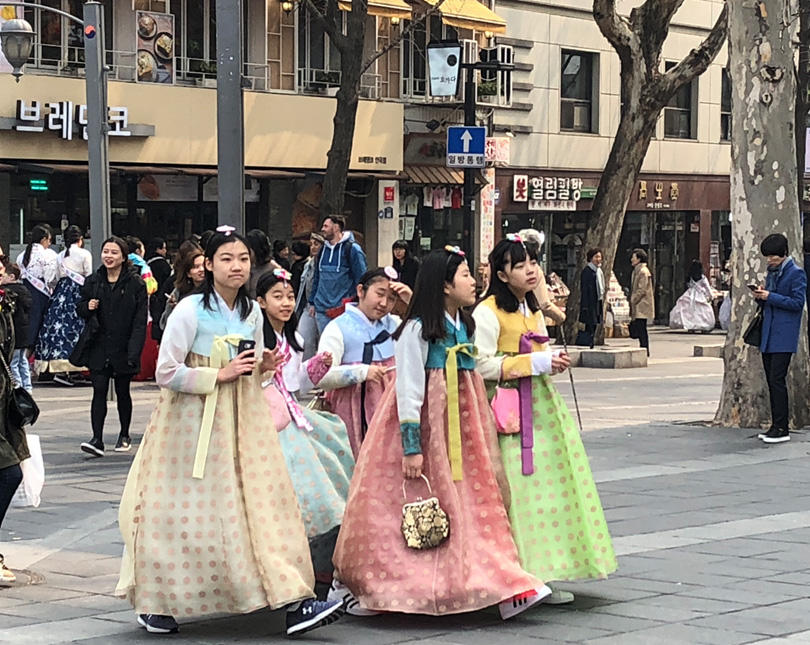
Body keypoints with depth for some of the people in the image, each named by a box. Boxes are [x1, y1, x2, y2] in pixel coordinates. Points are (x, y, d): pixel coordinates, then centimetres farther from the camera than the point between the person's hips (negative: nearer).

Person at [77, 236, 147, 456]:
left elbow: (140, 321, -9)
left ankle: (124, 435, 28)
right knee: (99, 392, -7)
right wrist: (88, 307, -8)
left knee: (122, 392, 11)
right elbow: (80, 309, 17)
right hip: (98, 347, 2)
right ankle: (97, 439, -12)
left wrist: (133, 352, -17)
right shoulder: (93, 282, 6)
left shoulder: (135, 283, -6)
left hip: (123, 349, -2)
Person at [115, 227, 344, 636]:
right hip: (195, 422, -5)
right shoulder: (190, 310, -11)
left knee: (264, 501, -3)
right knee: (187, 512, 0)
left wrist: (263, 366, 0)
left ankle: (292, 601, -5)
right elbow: (166, 373, -13)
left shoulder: (251, 312, 7)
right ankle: (156, 603, 18)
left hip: (243, 421, 5)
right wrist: (219, 375, -18)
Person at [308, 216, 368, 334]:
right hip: (321, 309, 6)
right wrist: (312, 302, 16)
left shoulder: (352, 249, -6)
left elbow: (361, 278, -8)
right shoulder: (323, 250, 14)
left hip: (343, 310, -6)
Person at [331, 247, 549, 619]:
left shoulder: (465, 327, 12)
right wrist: (411, 446, -19)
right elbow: (408, 390, -15)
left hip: (458, 427, 7)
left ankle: (503, 587, -4)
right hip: (425, 424, -7)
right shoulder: (417, 329, -12)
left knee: (473, 502, 0)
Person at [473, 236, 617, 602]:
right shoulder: (488, 312, -9)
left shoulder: (534, 310, 18)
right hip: (509, 410, -8)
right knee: (518, 492, -10)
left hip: (542, 405, 8)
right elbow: (482, 366, -17)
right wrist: (534, 362, -18)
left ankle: (544, 574, 9)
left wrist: (555, 363, 6)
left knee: (551, 486, 4)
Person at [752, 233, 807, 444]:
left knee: (777, 379, -12)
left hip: (784, 336, -8)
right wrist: (760, 297, 0)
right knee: (771, 380, 9)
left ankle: (782, 428, -9)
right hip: (768, 336, 8)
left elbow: (797, 302, -14)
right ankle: (776, 425, 14)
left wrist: (770, 297, -17)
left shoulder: (796, 273, -7)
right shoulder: (772, 273, 17)